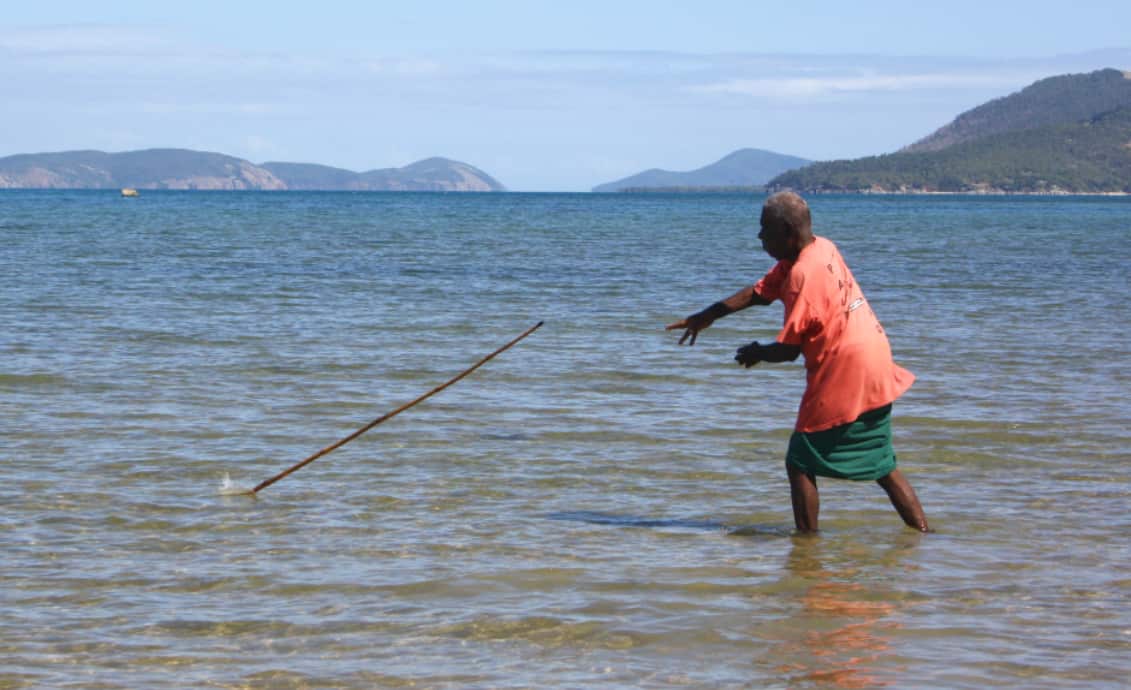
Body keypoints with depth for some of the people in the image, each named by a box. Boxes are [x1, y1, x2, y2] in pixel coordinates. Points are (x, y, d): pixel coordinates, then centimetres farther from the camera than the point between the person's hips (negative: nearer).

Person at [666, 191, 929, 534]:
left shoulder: (803, 274, -18)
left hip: (842, 377, -9)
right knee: (882, 466, 16)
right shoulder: (821, 249, 10)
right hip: (877, 371, 9)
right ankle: (924, 534, 15)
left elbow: (788, 350, -16)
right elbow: (761, 292, 18)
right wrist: (706, 316, 18)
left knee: (800, 463, 2)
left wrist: (756, 353, 6)